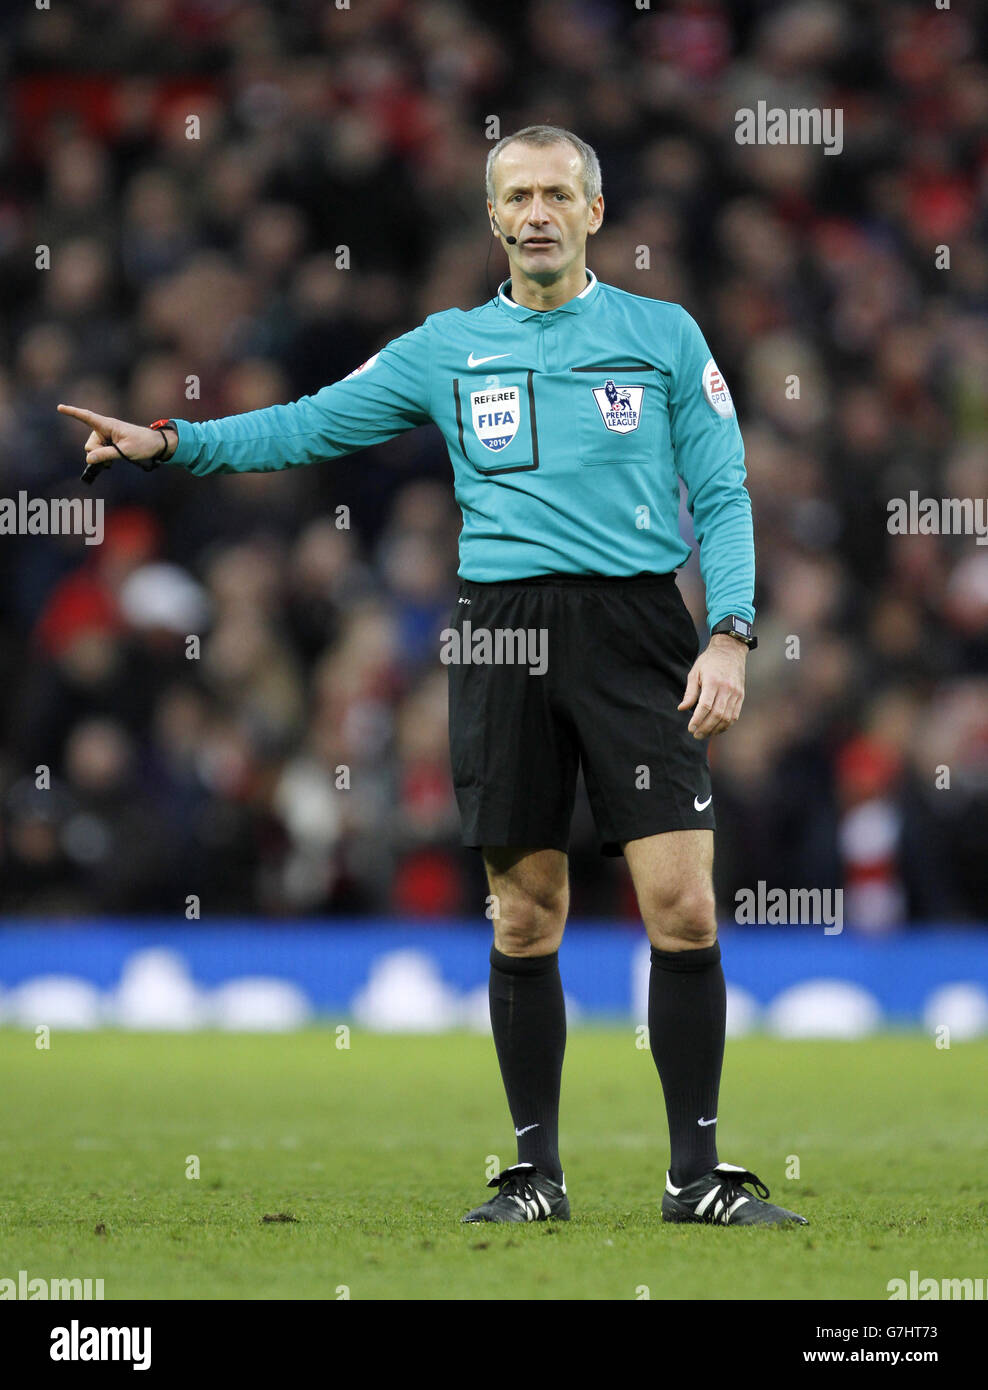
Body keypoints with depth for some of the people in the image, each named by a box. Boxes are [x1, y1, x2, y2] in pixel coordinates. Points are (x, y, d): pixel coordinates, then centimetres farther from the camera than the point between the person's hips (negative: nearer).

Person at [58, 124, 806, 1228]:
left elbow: (722, 496, 6)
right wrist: (169, 442, 4)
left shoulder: (665, 336, 9)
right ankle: (537, 1171, 12)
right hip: (503, 633, 2)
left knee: (682, 905, -9)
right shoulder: (447, 348, 13)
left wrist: (728, 636, -6)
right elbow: (308, 426, 16)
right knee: (525, 917, 3)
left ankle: (697, 1172, -2)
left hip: (635, 628, -2)